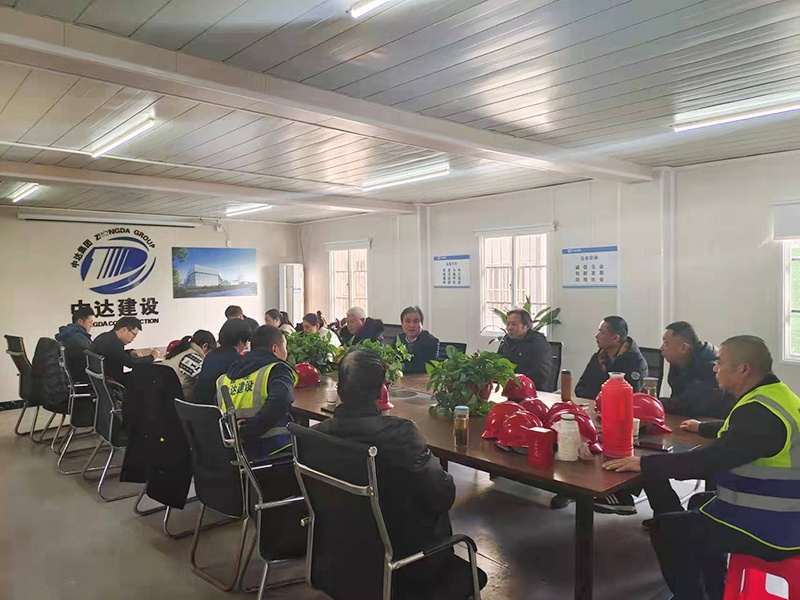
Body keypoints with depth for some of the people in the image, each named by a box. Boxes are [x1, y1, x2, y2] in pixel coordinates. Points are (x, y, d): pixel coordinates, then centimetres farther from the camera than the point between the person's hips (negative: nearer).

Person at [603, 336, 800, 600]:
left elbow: (708, 460, -33)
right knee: (700, 503, 28)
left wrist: (643, 464, -28)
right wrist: (703, 428, 40)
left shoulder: (762, 412, -27)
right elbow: (737, 432, 26)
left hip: (769, 531, -10)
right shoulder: (772, 396, 6)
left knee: (666, 529, -3)